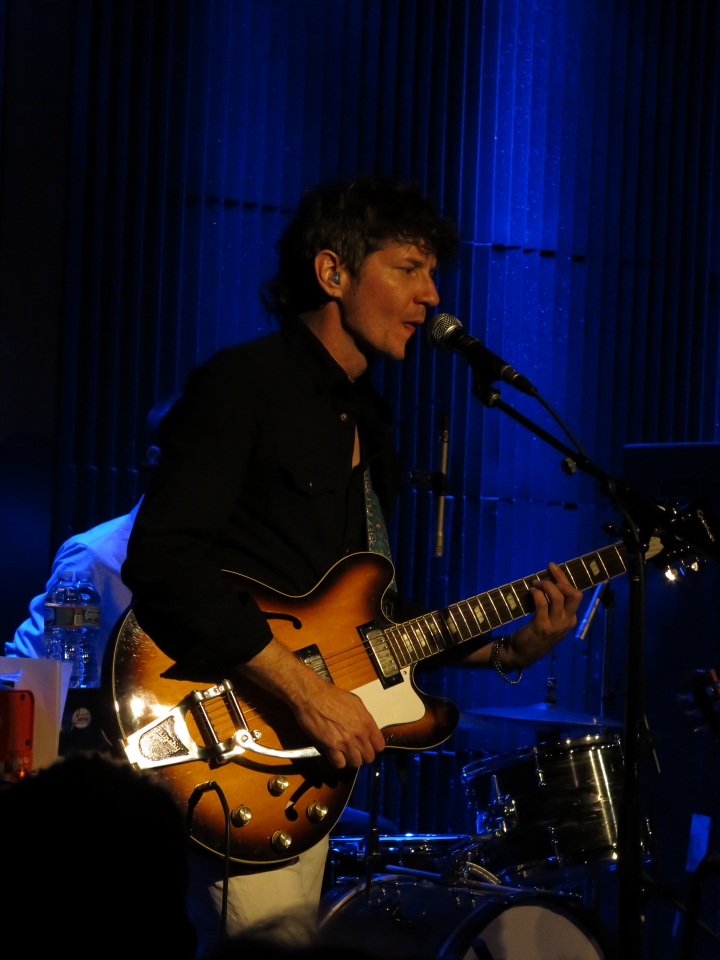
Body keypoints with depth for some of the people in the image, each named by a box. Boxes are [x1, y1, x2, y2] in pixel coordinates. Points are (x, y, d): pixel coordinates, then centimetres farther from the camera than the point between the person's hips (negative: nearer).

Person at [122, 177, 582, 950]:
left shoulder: (367, 422, 20)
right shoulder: (244, 384, -9)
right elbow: (161, 559, -22)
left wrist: (503, 650, 8)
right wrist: (305, 690, -24)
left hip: (307, 758, 9)